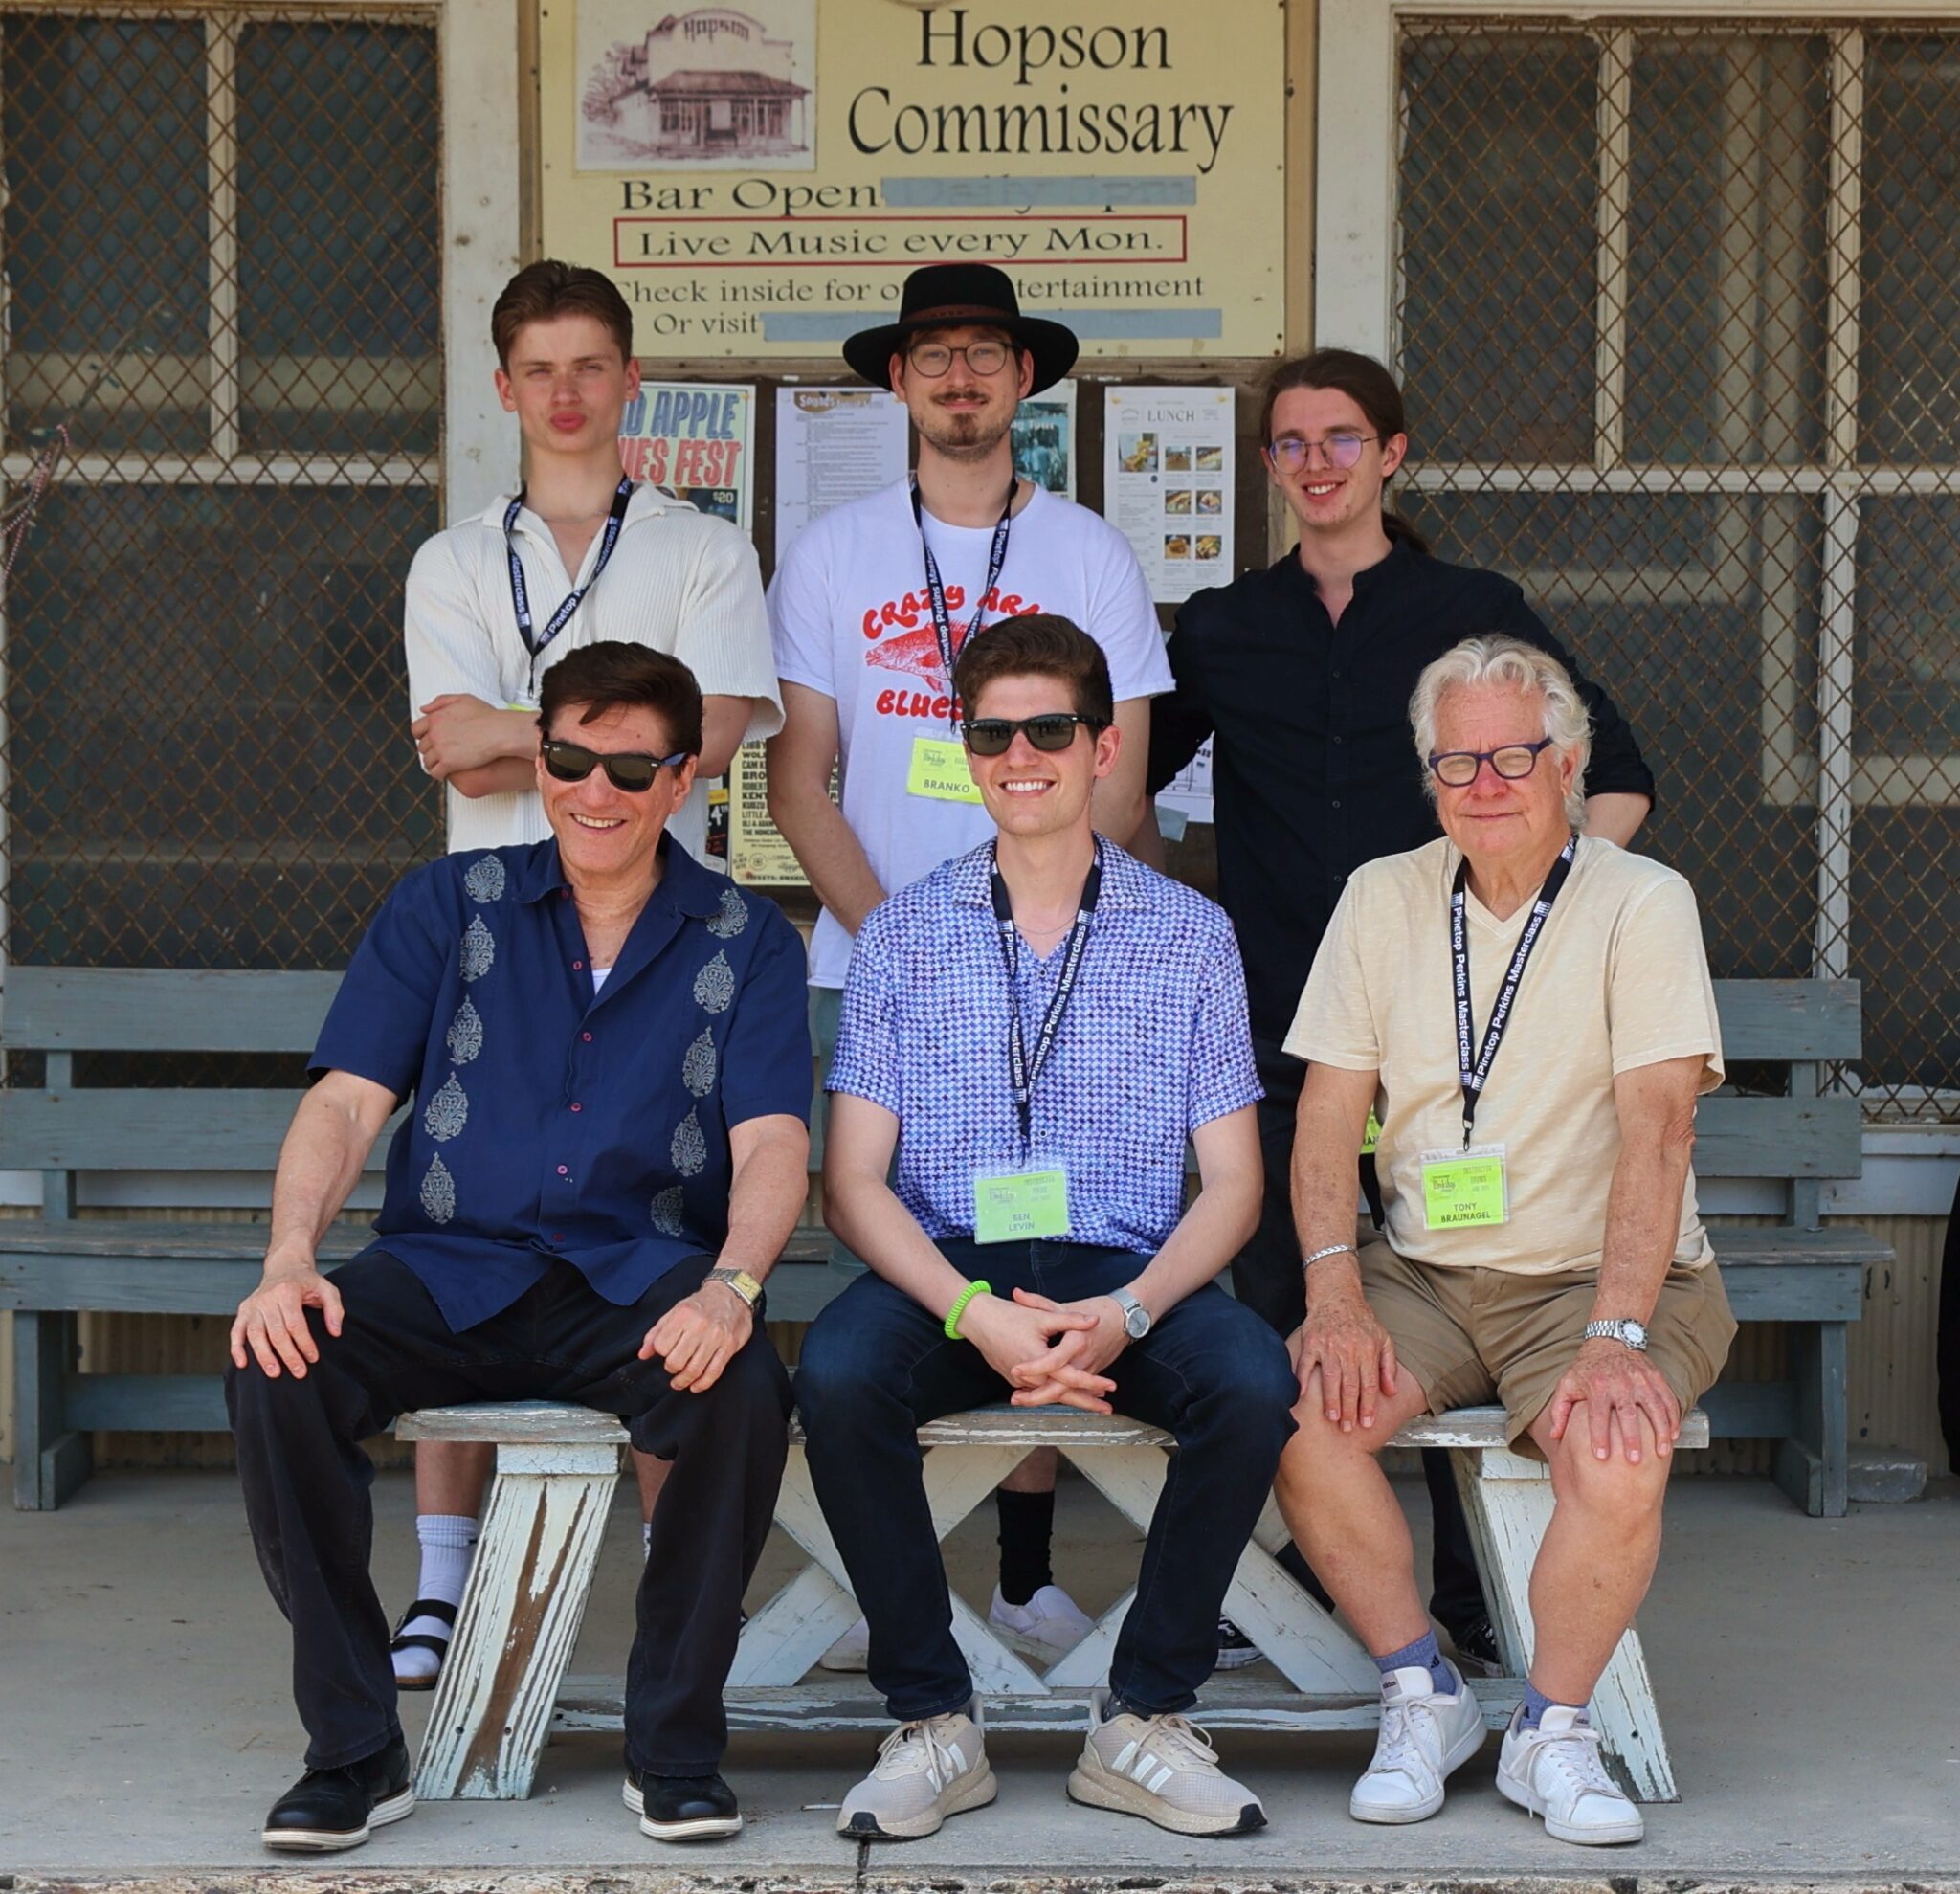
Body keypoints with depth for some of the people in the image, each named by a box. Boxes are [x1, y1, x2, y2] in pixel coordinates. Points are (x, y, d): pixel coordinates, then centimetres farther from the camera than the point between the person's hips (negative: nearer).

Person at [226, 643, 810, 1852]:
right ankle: (355, 1751, -14)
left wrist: (730, 1286, -26)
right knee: (276, 1372, -28)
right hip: (449, 1269, 1)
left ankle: (675, 1748, -13)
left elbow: (772, 1146, -4)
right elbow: (346, 1104, 2)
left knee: (746, 1393, -33)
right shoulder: (449, 908, 10)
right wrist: (290, 1258, -18)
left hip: (638, 1277, -1)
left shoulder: (744, 942, 8)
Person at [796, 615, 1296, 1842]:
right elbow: (853, 1182, 1)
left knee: (1254, 1380, -30)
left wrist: (1129, 1311, -17)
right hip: (947, 1268, 0)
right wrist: (975, 1313, -18)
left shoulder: (1190, 935, 8)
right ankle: (935, 1723, -14)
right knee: (838, 1377, -32)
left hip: (1126, 1269, 0)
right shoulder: (903, 936, 8)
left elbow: (1233, 1184, 4)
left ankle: (1144, 1719, -13)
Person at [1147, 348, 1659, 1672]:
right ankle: (1280, 1580, 15)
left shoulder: (1476, 610, 6)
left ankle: (1479, 1594, 7)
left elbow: (1618, 777, 10)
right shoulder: (1222, 629, 12)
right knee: (1275, 1296, 4)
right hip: (1277, 1016, 2)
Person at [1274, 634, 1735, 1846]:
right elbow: (1328, 1117, 4)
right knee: (1296, 1416, -24)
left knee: (1619, 1460, -32)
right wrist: (1336, 1296, -12)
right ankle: (1424, 1696, -3)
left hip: (1602, 1278, -3)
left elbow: (1657, 1132, -15)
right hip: (1424, 1275, 3)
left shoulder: (1643, 904, -6)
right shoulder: (1384, 897, 6)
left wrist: (1615, 1339, -26)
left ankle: (1554, 1733, -5)